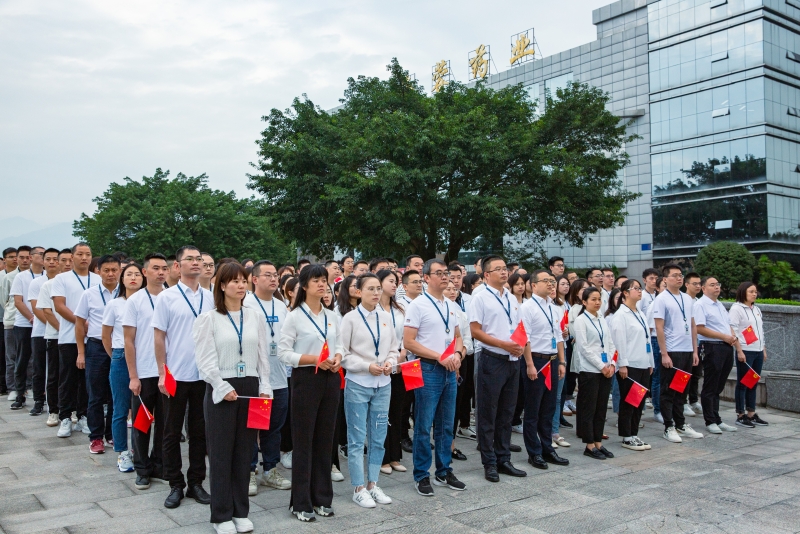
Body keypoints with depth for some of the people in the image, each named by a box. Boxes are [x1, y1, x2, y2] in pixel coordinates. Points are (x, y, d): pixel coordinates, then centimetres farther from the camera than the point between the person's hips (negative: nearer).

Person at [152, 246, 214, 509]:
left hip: (204, 375, 3)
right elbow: (158, 337, -4)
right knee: (172, 432, 8)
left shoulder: (211, 298, 4)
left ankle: (196, 483, 24)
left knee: (199, 431, 11)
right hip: (175, 375, -2)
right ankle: (176, 485, 21)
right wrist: (162, 373, -8)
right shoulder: (167, 297, -4)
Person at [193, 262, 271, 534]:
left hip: (250, 388, 3)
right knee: (221, 452, 4)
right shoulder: (209, 318, -2)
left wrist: (264, 387, 0)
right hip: (221, 389, -3)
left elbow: (263, 356, 8)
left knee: (244, 451, 10)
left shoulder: (255, 317, 8)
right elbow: (206, 360, -7)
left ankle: (241, 512, 22)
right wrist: (223, 388, -15)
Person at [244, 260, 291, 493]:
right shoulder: (246, 305, -9)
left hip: (279, 377, 6)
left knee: (275, 427, 14)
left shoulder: (281, 306, 12)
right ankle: (249, 472, 17)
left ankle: (270, 470, 26)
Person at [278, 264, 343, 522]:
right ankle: (301, 502, 13)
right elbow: (283, 352, -11)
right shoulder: (294, 316, -7)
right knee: (303, 441, 2)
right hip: (306, 379, -5)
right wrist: (314, 359, -20)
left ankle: (322, 497, 23)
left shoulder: (332, 316, 11)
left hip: (331, 379, 5)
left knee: (325, 439, 11)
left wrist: (337, 359, -8)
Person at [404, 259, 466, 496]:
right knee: (424, 426, 1)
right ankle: (421, 475, 13)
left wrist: (457, 354, -3)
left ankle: (444, 471, 26)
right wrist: (440, 357, -16)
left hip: (449, 370, 6)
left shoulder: (451, 305, 11)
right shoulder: (417, 305, -9)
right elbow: (409, 342, -13)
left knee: (446, 425, 14)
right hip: (428, 370, -6)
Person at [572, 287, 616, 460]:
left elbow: (610, 343, 13)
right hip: (589, 369, -6)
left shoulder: (602, 320, 12)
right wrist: (601, 366, -12)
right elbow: (584, 347, -11)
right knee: (589, 408, 0)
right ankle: (589, 445, 8)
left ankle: (598, 443, 17)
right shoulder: (581, 320, -6)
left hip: (606, 369, 6)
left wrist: (611, 364, -2)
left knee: (601, 407, 9)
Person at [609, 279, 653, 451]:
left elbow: (647, 339, 18)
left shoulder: (641, 315, 15)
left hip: (643, 365, 8)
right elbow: (619, 340, -15)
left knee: (640, 402, 11)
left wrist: (651, 362, 16)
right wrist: (622, 364, -18)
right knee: (628, 403, 1)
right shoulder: (621, 315, -10)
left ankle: (634, 435, 21)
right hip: (629, 366, -8)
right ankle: (627, 437, 9)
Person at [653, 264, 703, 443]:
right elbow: (659, 328, -11)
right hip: (671, 352, -6)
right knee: (669, 391, 3)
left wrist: (695, 350, 10)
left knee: (681, 390, 15)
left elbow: (693, 326, 14)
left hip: (687, 351, 6)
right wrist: (664, 354, -15)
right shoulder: (661, 299, -8)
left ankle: (681, 425, 25)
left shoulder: (688, 299, 11)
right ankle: (669, 427, 11)